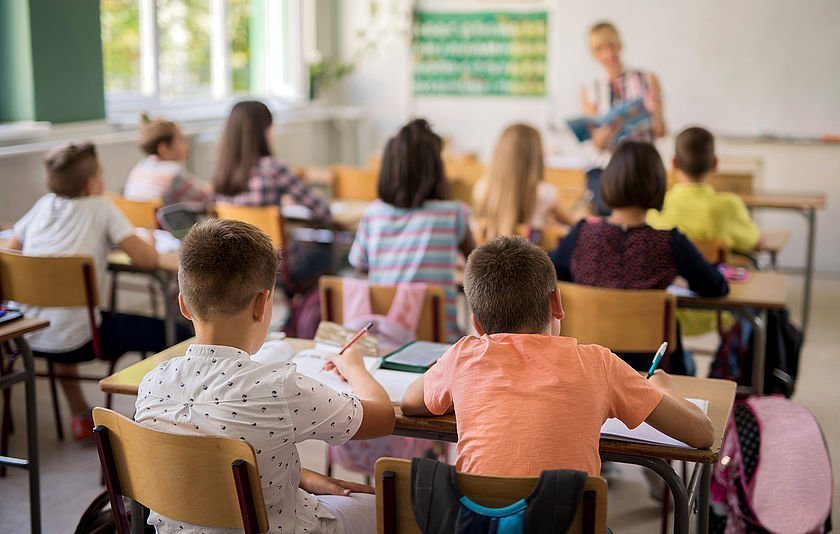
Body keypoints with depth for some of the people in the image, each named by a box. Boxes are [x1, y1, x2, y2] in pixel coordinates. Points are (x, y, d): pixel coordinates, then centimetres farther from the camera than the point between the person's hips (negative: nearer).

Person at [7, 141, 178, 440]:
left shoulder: (43, 204, 10)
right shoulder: (100, 207, -3)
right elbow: (148, 259, -9)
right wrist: (142, 240, 13)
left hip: (29, 338, 7)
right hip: (75, 341, -6)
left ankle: (80, 416, 42)